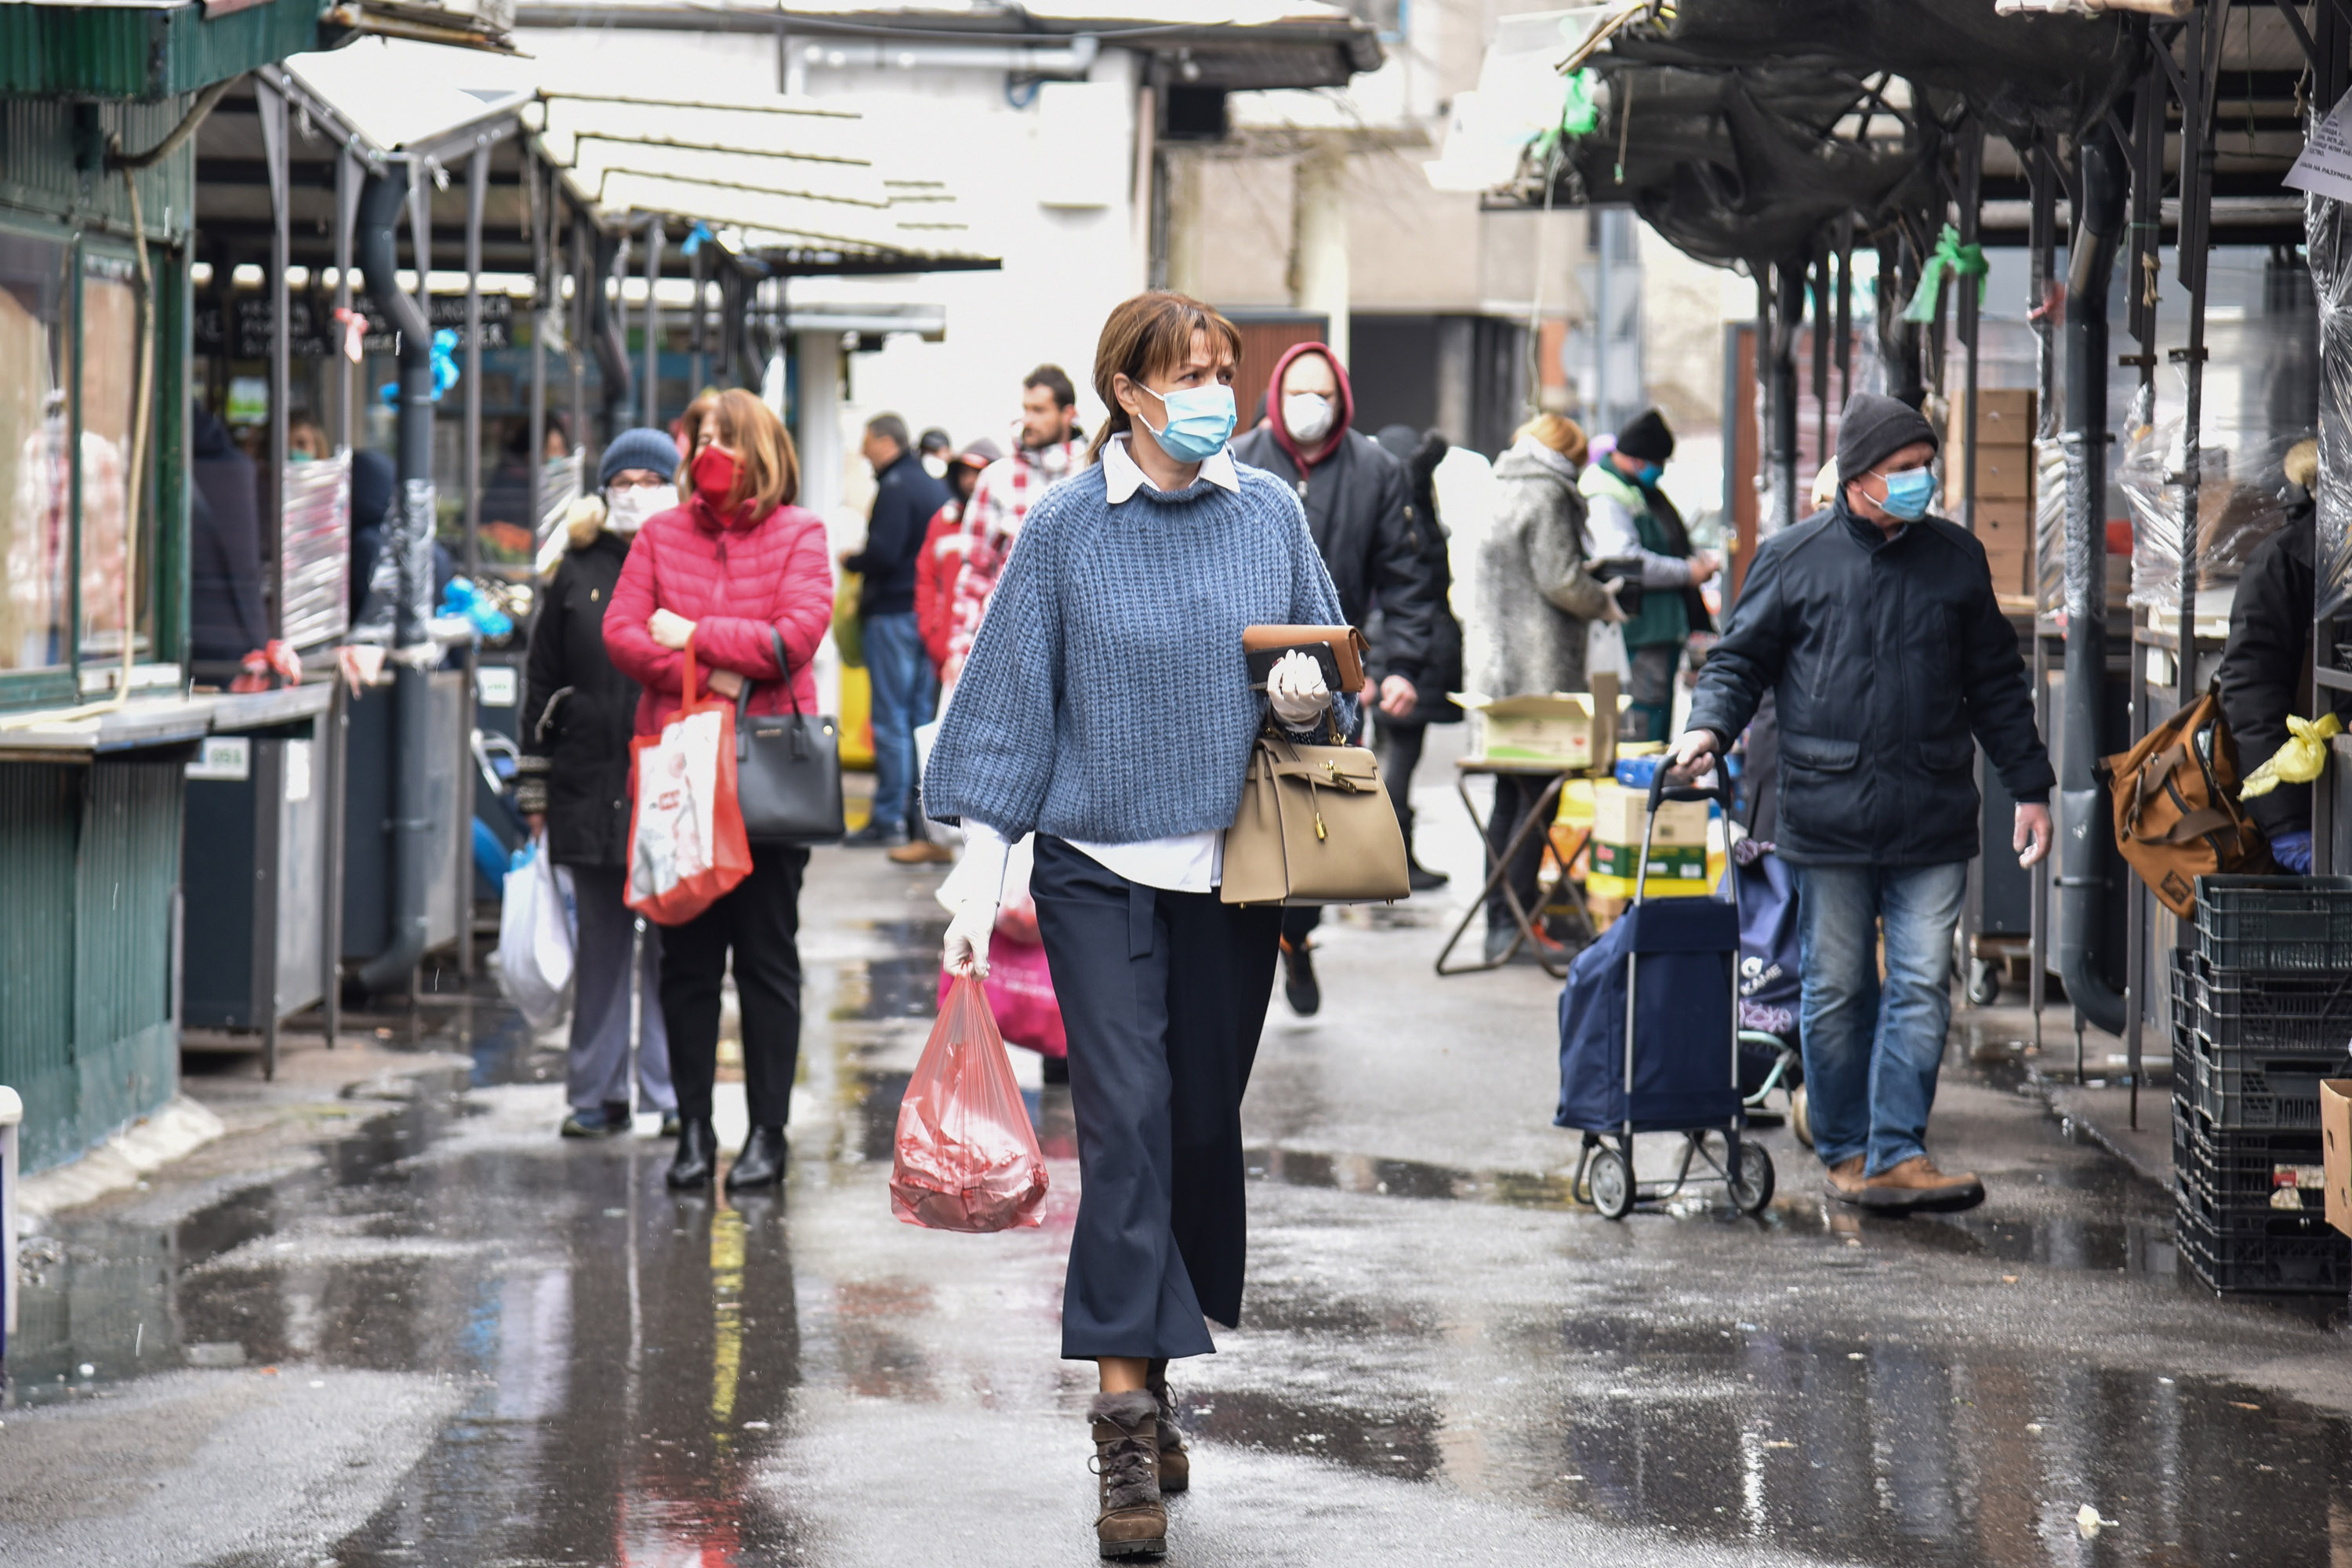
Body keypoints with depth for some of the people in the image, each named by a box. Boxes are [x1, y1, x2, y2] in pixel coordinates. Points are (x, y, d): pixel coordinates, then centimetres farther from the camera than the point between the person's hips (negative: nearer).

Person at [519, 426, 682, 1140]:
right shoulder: (576, 573, 9)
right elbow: (541, 680, 12)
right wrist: (535, 789, 9)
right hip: (590, 784, 2)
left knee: (672, 946, 0)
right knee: (599, 944, 8)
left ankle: (674, 1093, 7)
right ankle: (598, 1092, 15)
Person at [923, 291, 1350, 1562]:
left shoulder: (1269, 513, 6)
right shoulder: (1065, 530, -2)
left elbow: (1325, 660, 17)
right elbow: (1012, 699, 0)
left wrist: (1311, 697, -8)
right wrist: (983, 874, -5)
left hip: (1231, 872, 3)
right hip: (1101, 870, -3)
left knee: (1204, 1124, 8)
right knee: (1126, 1119, -12)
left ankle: (1149, 1376, 24)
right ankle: (1125, 1422, -13)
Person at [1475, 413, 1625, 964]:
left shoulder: (1505, 493, 17)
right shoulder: (1548, 495, -10)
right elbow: (1560, 580, -16)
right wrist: (1604, 603, 2)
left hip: (1496, 669, 9)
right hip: (1540, 671, -9)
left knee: (1509, 796, 12)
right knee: (1537, 796, -5)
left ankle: (1500, 922, 13)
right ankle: (1516, 924, -6)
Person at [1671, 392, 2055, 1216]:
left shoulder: (1956, 557, 11)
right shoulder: (1794, 557, 3)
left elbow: (1996, 684, 17)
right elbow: (1740, 659, 8)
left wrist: (2030, 788, 15)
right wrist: (1710, 726, -12)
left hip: (1933, 816, 2)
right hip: (1828, 810, -2)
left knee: (1922, 987, -5)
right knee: (1836, 991, 5)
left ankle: (1897, 1155, -5)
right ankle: (1844, 1153, 17)